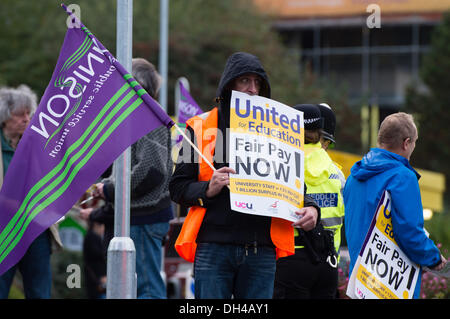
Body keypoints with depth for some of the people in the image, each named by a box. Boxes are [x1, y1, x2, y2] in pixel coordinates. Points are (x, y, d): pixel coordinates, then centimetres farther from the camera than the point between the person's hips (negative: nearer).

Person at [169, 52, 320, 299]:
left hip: (261, 250, 2)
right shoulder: (200, 127, 7)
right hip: (213, 248, -2)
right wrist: (208, 189, -14)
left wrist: (310, 208, -4)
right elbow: (178, 186, 6)